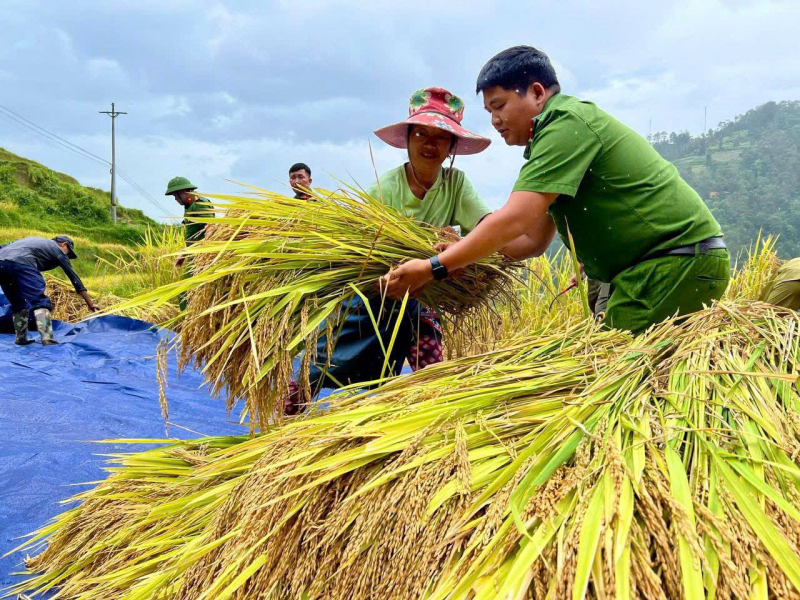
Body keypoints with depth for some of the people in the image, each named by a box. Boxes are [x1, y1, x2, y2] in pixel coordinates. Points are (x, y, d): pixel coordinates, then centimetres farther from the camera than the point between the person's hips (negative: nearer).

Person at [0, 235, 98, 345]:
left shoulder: (35, 241, 37)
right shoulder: (57, 249, 20)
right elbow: (74, 277, 20)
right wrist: (90, 304, 22)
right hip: (21, 262, -7)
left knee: (18, 304, 20)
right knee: (40, 302, -8)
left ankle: (20, 338, 19)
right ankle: (47, 338, -22)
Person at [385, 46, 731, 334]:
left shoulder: (566, 125, -16)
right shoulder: (557, 131, 16)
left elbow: (515, 221, -24)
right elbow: (533, 240, 15)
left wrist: (433, 268, -20)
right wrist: (460, 253, 4)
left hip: (682, 259, -10)